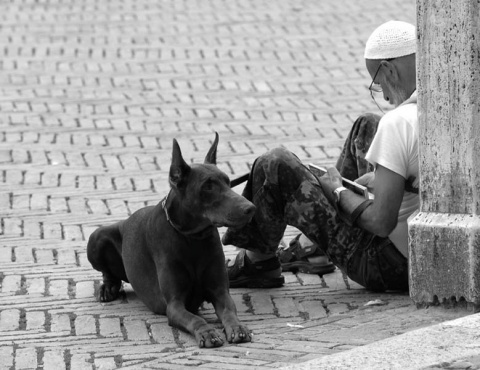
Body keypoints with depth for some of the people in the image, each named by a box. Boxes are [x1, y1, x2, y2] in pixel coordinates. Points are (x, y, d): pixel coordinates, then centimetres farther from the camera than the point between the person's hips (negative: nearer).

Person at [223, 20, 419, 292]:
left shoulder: (398, 124, -25)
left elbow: (381, 223, -24)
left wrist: (339, 191, -5)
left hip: (389, 267, -8)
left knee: (275, 166, -3)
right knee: (366, 128, 26)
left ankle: (259, 261, 22)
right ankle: (315, 248, 34)